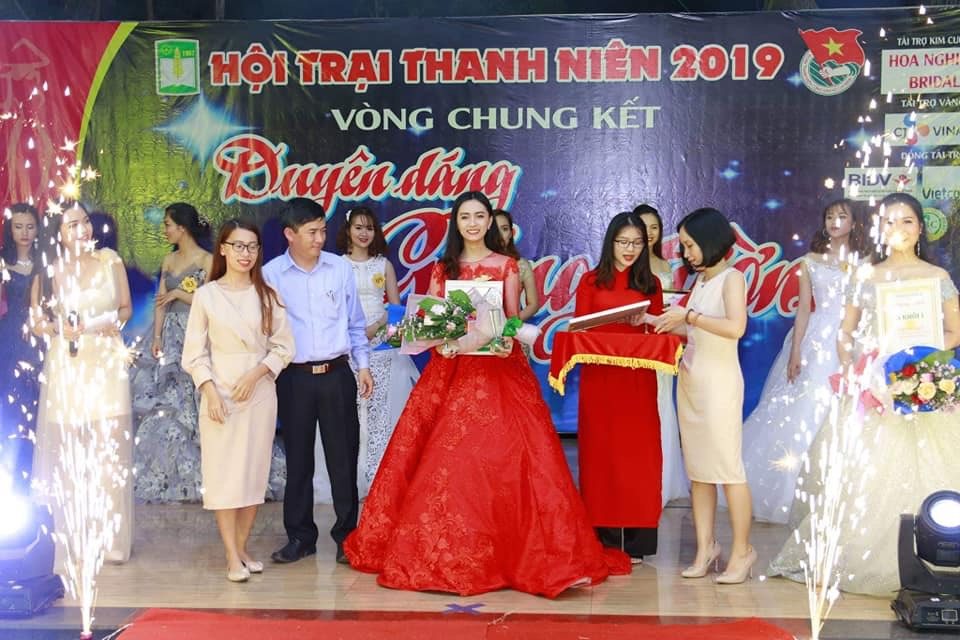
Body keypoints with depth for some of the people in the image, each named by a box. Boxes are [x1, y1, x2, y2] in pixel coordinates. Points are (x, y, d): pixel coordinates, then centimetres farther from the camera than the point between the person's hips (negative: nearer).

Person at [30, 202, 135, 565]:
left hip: (107, 365, 0)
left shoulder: (110, 261, 3)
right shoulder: (47, 272, 1)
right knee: (68, 455, 2)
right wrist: (59, 328, -12)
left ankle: (111, 540, 10)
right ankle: (73, 543, 12)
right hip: (66, 367, 0)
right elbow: (35, 322, 8)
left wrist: (116, 321, -9)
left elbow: (125, 306, 12)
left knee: (110, 451, 1)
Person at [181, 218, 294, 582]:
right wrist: (210, 392, -11)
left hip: (259, 392, 2)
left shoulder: (267, 296, 5)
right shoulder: (207, 295, 0)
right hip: (220, 393, -2)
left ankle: (242, 548, 15)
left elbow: (283, 347, 4)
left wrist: (255, 375, -10)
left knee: (254, 471, 5)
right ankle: (232, 558, 1)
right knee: (223, 472, -3)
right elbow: (194, 353, 0)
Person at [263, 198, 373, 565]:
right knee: (298, 458, 8)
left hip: (337, 374, 1)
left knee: (343, 456, 4)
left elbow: (355, 321, 11)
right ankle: (300, 536, 20)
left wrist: (363, 364, 9)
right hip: (295, 378, -1)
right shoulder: (271, 275, -2)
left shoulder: (341, 268, 3)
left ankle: (347, 535, 16)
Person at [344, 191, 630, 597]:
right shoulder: (442, 268, 11)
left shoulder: (507, 266, 7)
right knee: (445, 460, -1)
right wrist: (439, 341, -13)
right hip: (450, 371, 2)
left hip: (498, 370, -1)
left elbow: (514, 320, 3)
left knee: (502, 458, -9)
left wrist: (507, 342, -18)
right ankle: (440, 551, 10)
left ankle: (510, 552, -3)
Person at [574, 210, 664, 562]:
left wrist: (645, 321, -11)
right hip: (598, 376, -1)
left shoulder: (650, 283, 12)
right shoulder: (591, 281, 7)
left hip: (637, 378, 1)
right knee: (600, 451, -1)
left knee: (637, 451, -2)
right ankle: (603, 538, 6)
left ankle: (635, 540, 4)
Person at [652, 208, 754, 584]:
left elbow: (735, 327, -22)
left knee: (727, 467, -4)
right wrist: (657, 323, 8)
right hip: (690, 380, 8)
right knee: (697, 469, 7)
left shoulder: (731, 278, -7)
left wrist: (688, 315, -17)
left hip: (719, 381, -8)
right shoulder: (700, 280, 13)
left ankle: (742, 550, 4)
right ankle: (705, 548, 12)